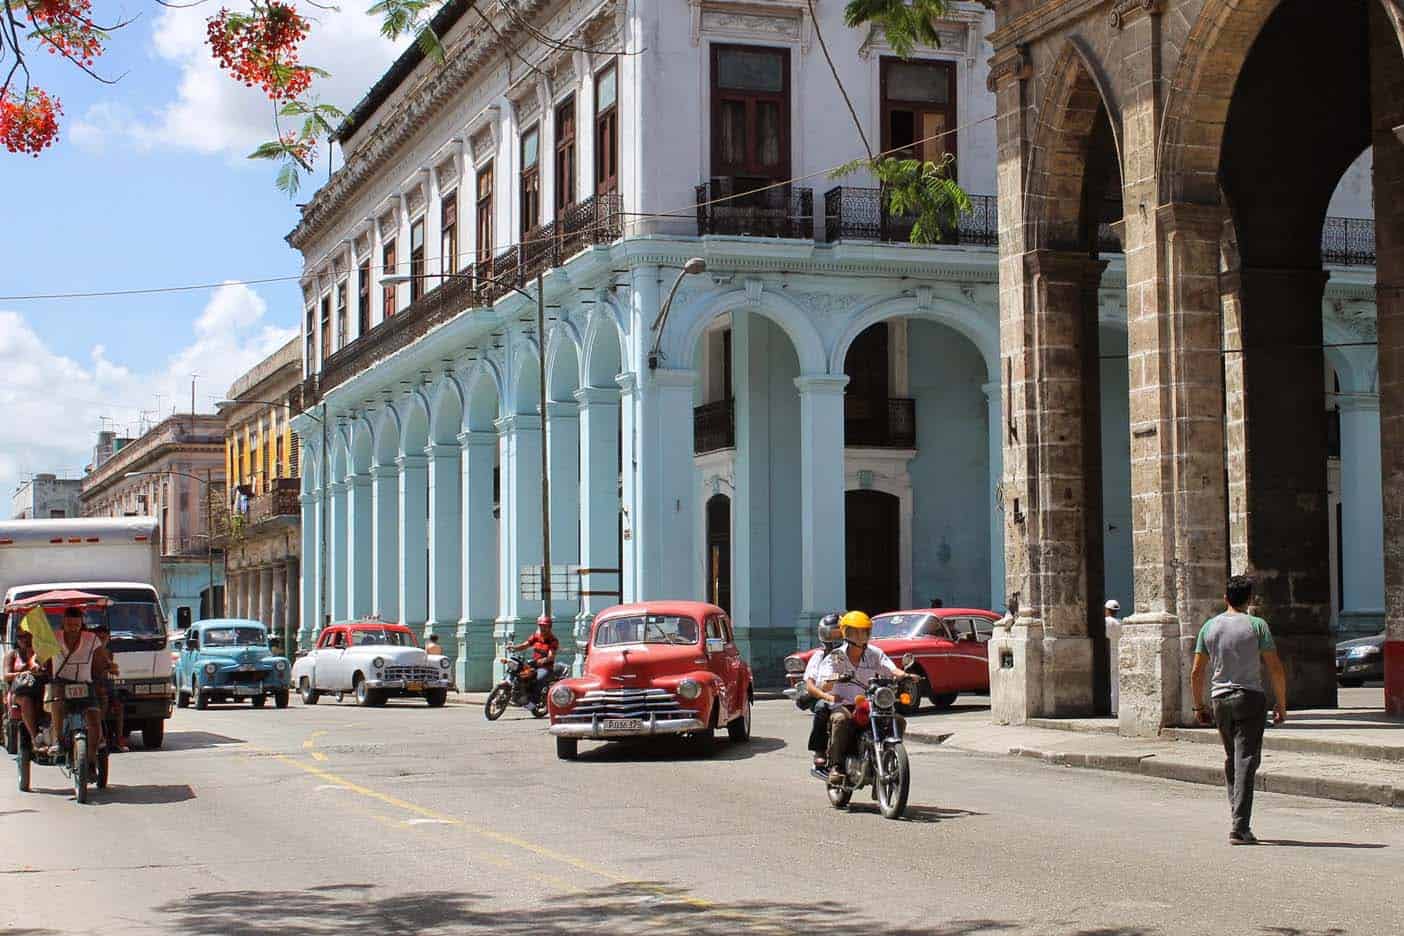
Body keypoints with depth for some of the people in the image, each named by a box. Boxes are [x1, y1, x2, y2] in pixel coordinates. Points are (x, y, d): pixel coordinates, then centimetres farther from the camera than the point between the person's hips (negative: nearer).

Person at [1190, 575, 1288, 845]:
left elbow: (1196, 673, 6)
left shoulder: (1210, 627, 6)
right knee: (1246, 762, -6)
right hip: (1250, 697, -4)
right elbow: (1275, 669, -7)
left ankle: (1239, 820, 22)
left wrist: (1199, 706, 15)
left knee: (1231, 760, 17)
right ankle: (1240, 827, -13)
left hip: (1220, 700, 4)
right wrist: (1281, 705, 2)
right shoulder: (1257, 625, -4)